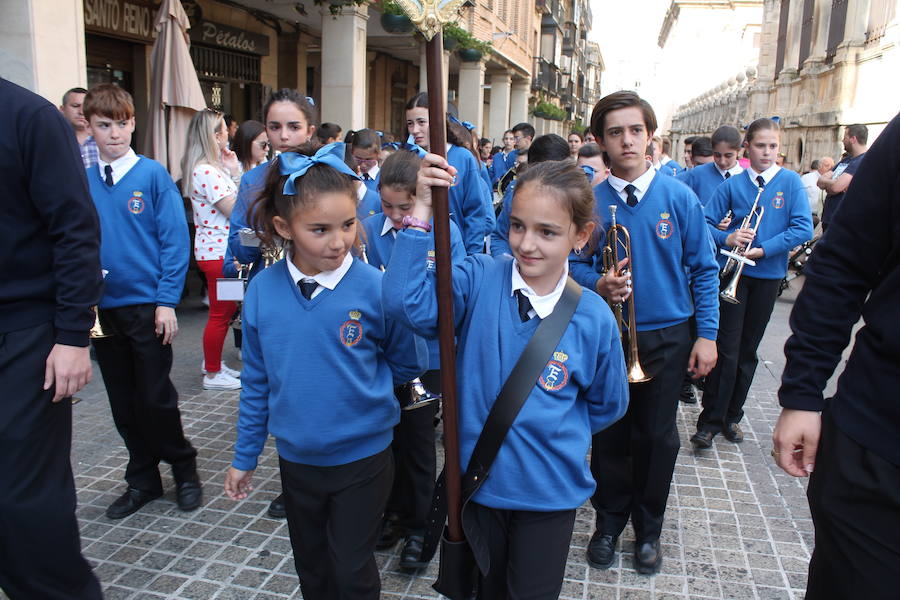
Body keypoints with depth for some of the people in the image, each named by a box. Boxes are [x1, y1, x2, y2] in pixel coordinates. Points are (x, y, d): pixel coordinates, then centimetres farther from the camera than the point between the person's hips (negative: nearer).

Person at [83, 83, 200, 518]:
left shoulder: (153, 175, -6)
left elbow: (175, 240, -8)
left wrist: (166, 301, -13)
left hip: (147, 307, -4)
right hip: (100, 309, 4)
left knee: (156, 398, 3)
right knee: (124, 402, 13)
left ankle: (184, 469, 25)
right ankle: (143, 480, 30)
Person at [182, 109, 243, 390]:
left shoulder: (212, 168, 13)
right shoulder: (206, 172, -19)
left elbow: (235, 206, 10)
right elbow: (234, 210, -20)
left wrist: (234, 173, 5)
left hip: (217, 249, 10)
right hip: (218, 251, -10)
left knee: (224, 310, 19)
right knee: (221, 314, 1)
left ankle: (213, 363, 32)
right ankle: (213, 374, 13)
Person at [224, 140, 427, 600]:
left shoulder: (374, 287, -19)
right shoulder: (263, 290, -9)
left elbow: (410, 363, -5)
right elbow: (257, 381, 2)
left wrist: (358, 380, -11)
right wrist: (244, 456, 8)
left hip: (363, 457, -3)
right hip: (296, 459, 3)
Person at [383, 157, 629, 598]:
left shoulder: (594, 320, -12)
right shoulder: (479, 280, -14)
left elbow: (607, 406, 4)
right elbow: (406, 301, -32)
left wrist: (556, 431, -4)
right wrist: (423, 209, -35)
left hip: (549, 492, 0)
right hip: (478, 479, 1)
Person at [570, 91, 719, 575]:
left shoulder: (679, 198, -5)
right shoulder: (589, 202, -5)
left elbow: (703, 269, 0)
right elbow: (576, 263, 1)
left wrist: (706, 334, -4)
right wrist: (598, 284, -20)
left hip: (668, 336, 0)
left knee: (657, 436, 11)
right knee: (610, 434, 12)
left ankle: (648, 528, 32)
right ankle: (609, 519, 34)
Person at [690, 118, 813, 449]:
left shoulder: (790, 182, 0)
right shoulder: (732, 185, 0)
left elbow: (804, 228, -8)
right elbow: (705, 222, -1)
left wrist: (764, 249, -16)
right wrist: (727, 238, -19)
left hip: (768, 275, 1)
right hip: (734, 271, -1)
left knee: (748, 350, 11)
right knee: (727, 349, -6)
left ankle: (731, 416, 23)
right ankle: (710, 420, 1)